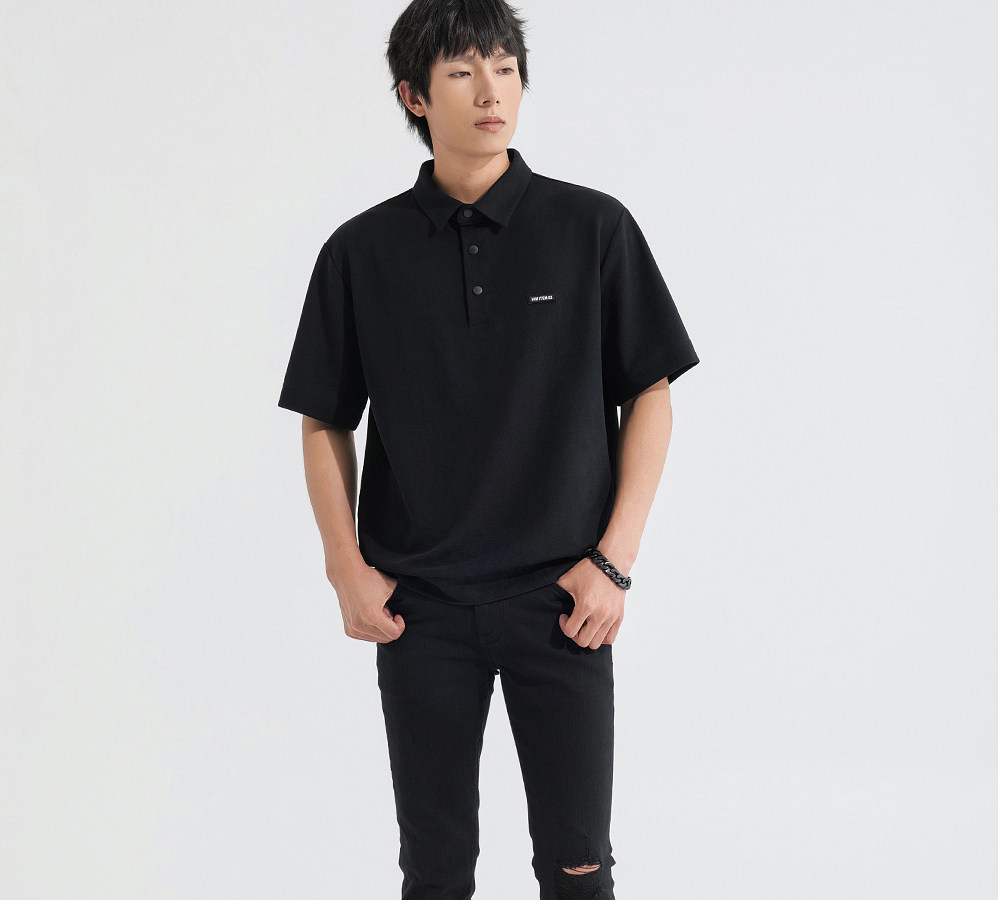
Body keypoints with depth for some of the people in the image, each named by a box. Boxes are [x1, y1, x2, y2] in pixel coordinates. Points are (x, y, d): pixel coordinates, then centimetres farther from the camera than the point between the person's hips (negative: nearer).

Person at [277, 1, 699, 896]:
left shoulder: (594, 228, -2)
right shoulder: (362, 251, 2)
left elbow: (650, 394, 1)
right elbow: (326, 423, 9)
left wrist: (615, 560, -6)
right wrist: (347, 568, -1)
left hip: (561, 595, -1)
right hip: (420, 604, 1)